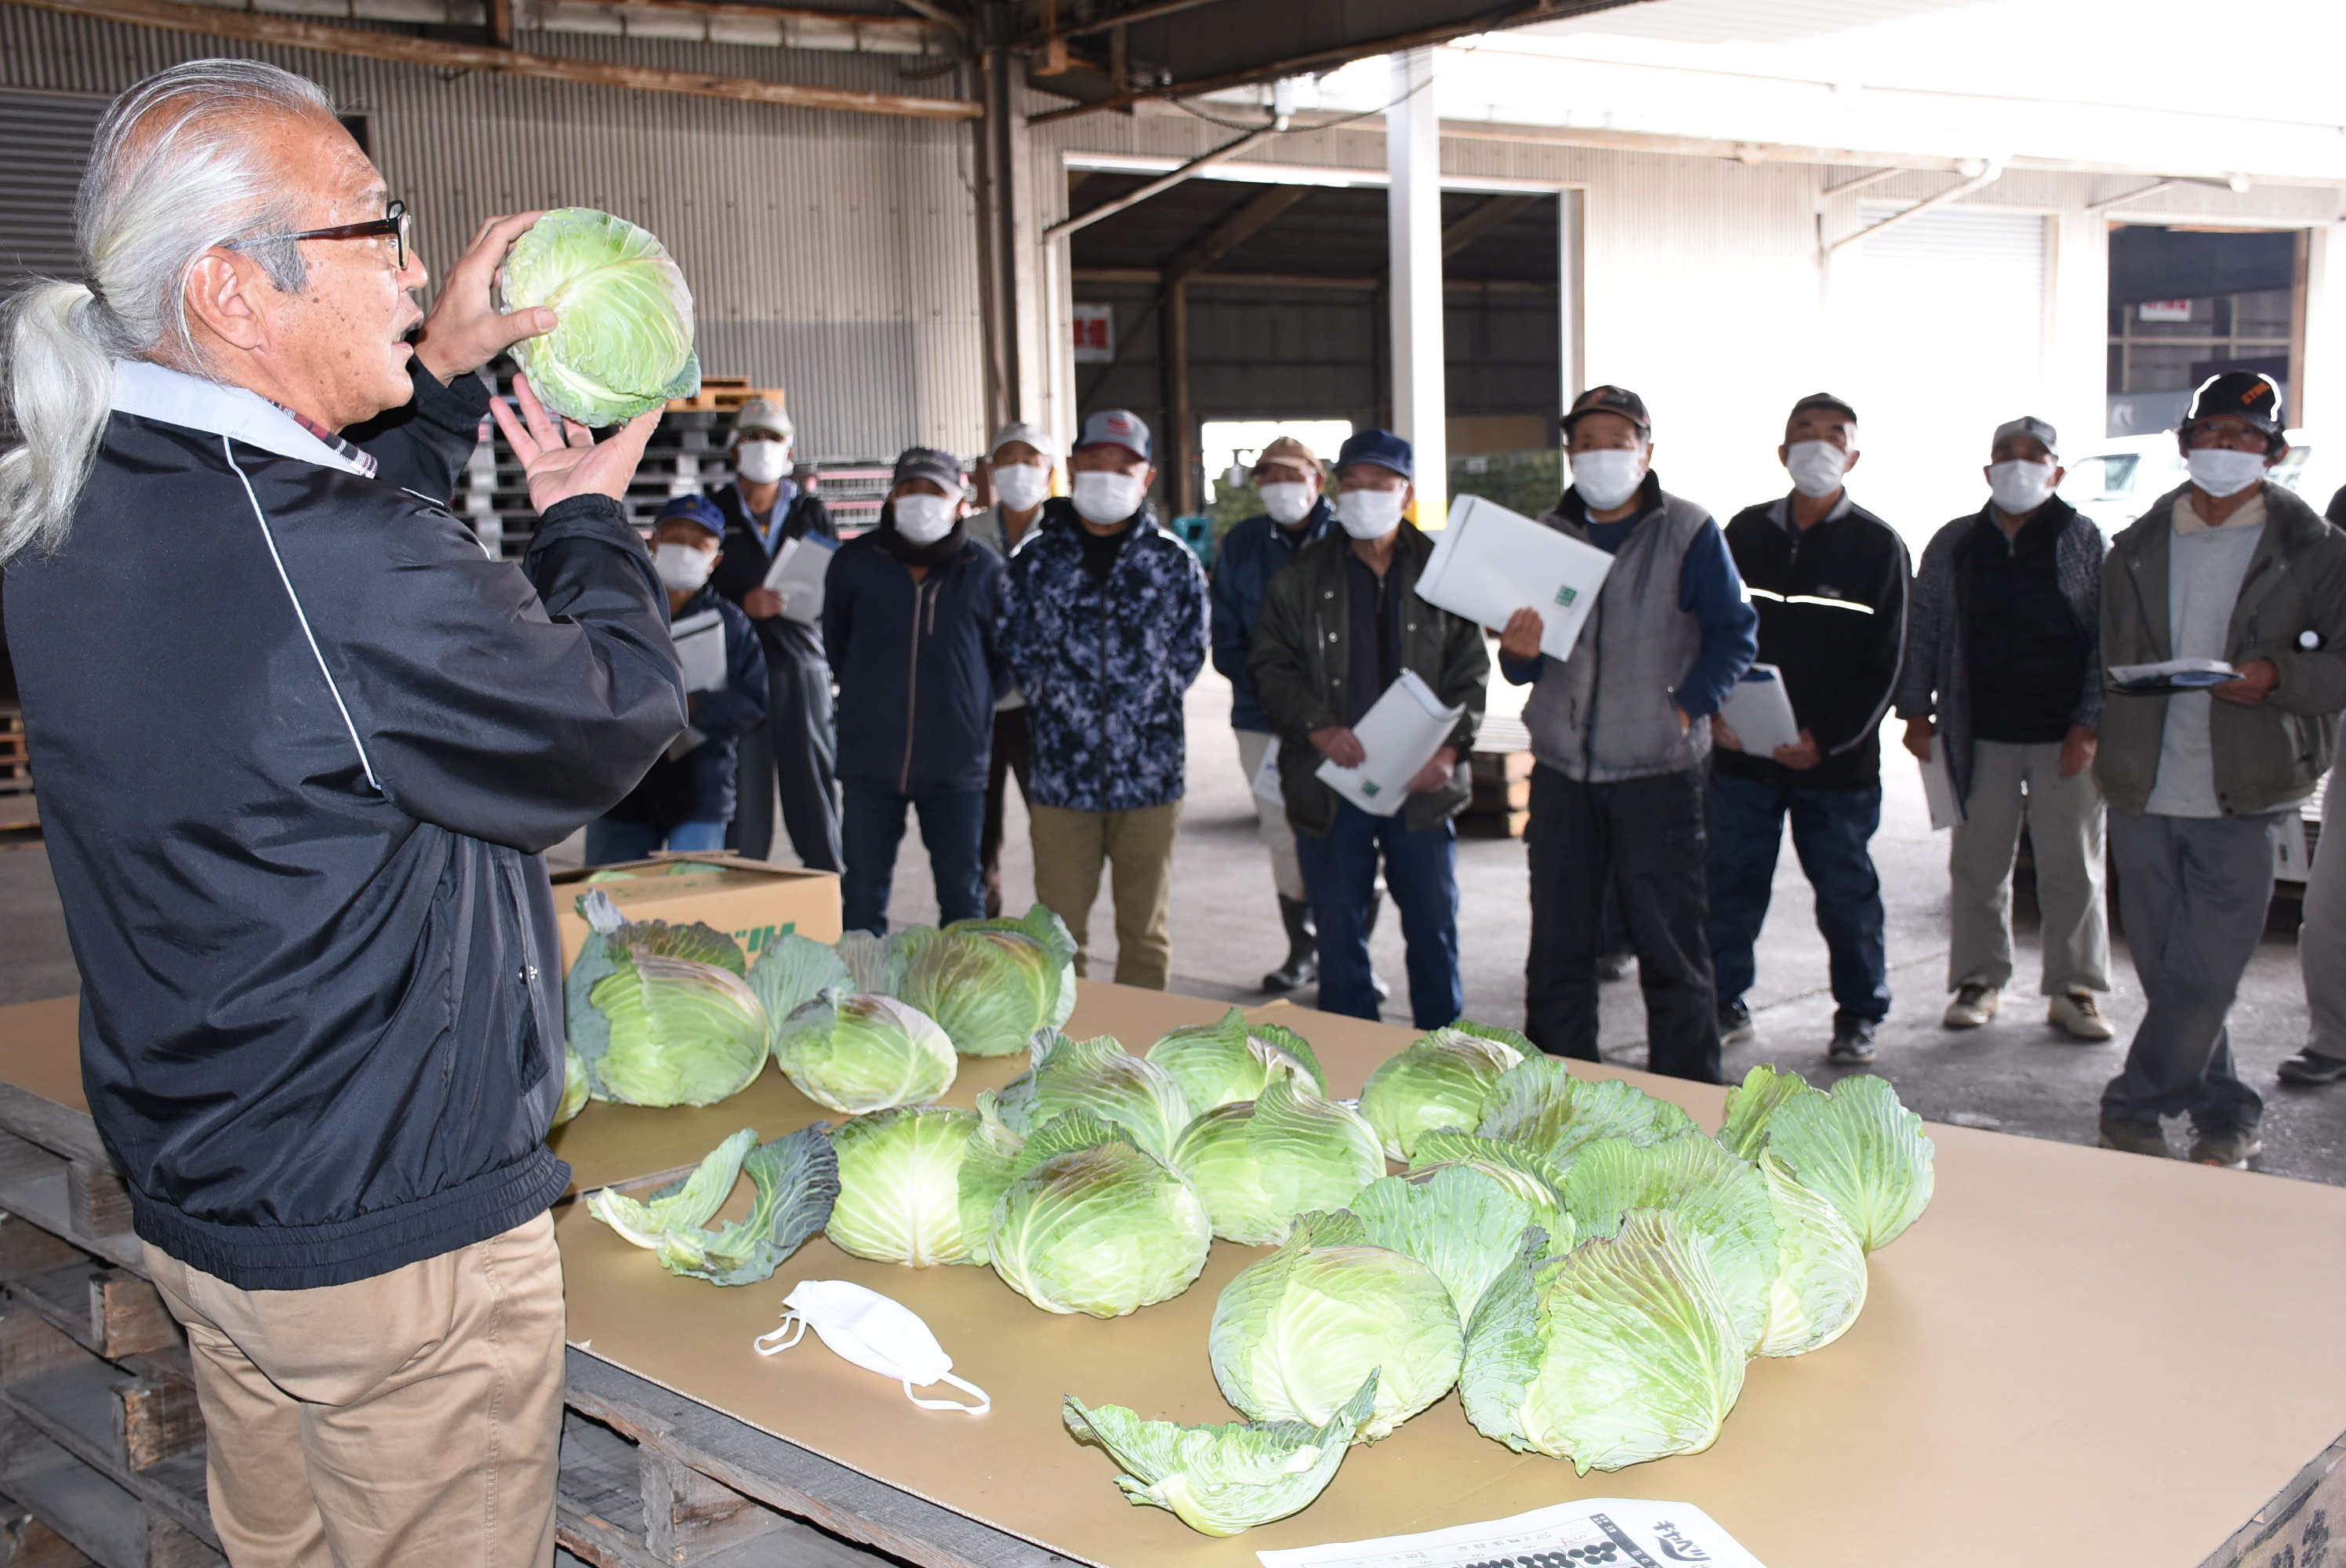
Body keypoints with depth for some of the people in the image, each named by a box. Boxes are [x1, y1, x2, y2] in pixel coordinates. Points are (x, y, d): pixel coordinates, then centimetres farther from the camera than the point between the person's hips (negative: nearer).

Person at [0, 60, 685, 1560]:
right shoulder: (351, 577, -30)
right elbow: (620, 719, -13)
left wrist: (441, 373, 15)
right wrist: (590, 517, 4)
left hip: (197, 1197, 8)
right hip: (394, 1238, -8)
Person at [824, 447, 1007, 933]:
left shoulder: (985, 569, -1)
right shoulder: (855, 561, 3)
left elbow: (1007, 653, 11)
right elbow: (835, 639, 18)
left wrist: (974, 704, 5)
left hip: (956, 763, -1)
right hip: (869, 760, 1)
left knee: (962, 892, 9)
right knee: (863, 889, 8)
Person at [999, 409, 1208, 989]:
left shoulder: (1174, 562, 2)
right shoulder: (1036, 559, 3)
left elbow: (1189, 653, 6)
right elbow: (1020, 653, 6)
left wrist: (1144, 709, 0)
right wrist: (1059, 709, -1)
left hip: (1150, 773, 0)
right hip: (1062, 774, 0)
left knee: (1145, 930, 10)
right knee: (1060, 928, 8)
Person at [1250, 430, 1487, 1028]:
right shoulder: (1299, 577, 4)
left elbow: (1471, 671, 5)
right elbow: (1270, 668, 2)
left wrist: (1450, 748, -10)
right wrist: (1318, 729, -15)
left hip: (1421, 782, 0)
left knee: (1433, 923, 7)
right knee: (1339, 928, 6)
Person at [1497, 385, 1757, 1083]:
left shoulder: (1689, 533, -2)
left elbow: (1734, 633, -2)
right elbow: (1522, 669, 10)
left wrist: (1686, 707, -14)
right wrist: (1519, 653, -13)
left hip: (1658, 770, -4)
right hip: (1561, 770, 4)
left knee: (1671, 947, 2)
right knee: (1557, 947, 10)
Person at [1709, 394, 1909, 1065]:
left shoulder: (1877, 545, 0)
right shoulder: (1745, 533, 8)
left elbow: (1883, 664, -2)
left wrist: (1825, 738, -12)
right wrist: (1716, 711, -7)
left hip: (1837, 761, -2)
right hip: (1740, 754, 2)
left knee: (1846, 890, 6)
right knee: (1730, 884, 6)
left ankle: (1859, 1013, 21)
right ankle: (1724, 1003, 21)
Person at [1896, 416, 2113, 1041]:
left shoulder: (2085, 541, 1)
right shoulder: (1955, 544, 8)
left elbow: (2109, 639, -1)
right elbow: (1922, 631, 11)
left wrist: (2089, 724, -8)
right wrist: (1916, 711, 5)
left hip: (2064, 736, -2)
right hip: (1979, 734, 2)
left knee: (2072, 867, 4)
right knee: (1978, 865, 7)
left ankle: (2073, 989, 14)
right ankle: (1979, 979, 19)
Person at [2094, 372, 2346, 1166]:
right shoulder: (2138, 547, 11)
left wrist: (2278, 676, -19)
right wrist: (2116, 760, 3)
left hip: (2242, 798, -3)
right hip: (2145, 795, 4)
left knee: (2204, 974, -7)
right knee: (2166, 972, 9)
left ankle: (2133, 1111, 8)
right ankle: (2224, 1116, 24)